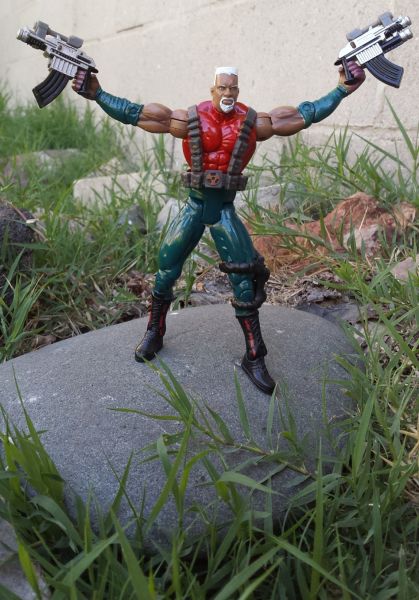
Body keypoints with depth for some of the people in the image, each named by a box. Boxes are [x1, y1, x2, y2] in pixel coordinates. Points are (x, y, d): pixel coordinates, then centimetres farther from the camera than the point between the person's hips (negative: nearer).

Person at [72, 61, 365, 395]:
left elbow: (306, 114, 2)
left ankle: (254, 358, 7)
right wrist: (98, 95, -3)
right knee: (166, 268, 4)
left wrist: (342, 90, -1)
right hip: (195, 206, 1)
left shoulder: (251, 123, -1)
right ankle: (154, 334, 28)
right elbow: (134, 114, 0)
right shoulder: (191, 120, -2)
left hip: (225, 210, 0)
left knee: (245, 281, -4)